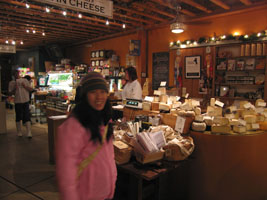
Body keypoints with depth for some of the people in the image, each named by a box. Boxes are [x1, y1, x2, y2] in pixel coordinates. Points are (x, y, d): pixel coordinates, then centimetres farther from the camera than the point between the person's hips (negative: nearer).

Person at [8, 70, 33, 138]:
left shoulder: (25, 80, 9)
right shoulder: (11, 83, 6)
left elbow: (31, 89, 7)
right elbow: (10, 93, 3)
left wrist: (25, 86, -9)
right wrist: (15, 89, -14)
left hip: (26, 101, 0)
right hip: (18, 102, 0)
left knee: (27, 117, -3)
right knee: (18, 117, 8)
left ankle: (29, 132, -3)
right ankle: (19, 132, 21)